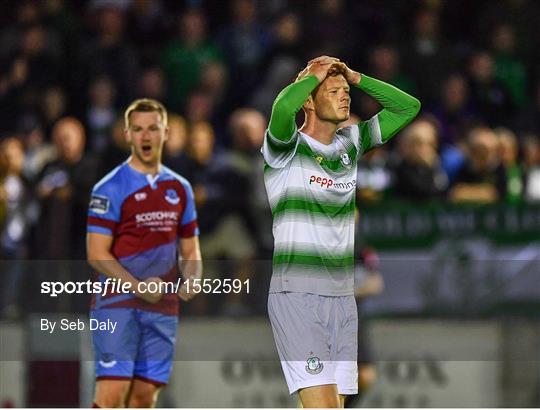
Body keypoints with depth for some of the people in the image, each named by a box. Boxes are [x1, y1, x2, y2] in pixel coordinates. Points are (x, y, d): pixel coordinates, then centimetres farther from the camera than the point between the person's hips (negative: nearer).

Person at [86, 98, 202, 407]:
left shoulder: (180, 189, 13)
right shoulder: (110, 188, -4)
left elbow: (190, 250, 19)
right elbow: (97, 254, -9)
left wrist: (192, 279, -4)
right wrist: (139, 287, -19)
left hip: (163, 308, 5)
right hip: (117, 304, -5)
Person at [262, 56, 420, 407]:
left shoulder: (351, 143, 12)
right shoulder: (286, 147, -7)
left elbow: (408, 107, 17)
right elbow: (282, 109, -30)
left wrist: (354, 77, 8)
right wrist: (315, 74, -11)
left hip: (343, 297, 7)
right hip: (296, 296, -7)